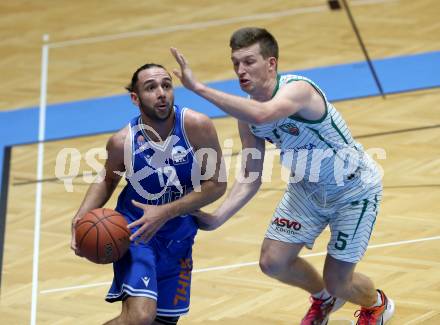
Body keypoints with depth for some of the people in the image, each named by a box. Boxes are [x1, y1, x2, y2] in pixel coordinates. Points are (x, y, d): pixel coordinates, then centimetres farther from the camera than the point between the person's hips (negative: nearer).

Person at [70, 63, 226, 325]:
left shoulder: (197, 127, -19)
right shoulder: (123, 142, -16)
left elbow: (216, 185, -14)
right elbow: (108, 180, 6)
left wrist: (166, 212, -22)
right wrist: (82, 217, -11)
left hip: (179, 236, 3)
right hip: (135, 228, -3)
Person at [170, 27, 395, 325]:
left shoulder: (298, 89, -34)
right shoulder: (248, 113, -10)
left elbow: (262, 114, -57)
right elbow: (250, 180, -4)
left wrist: (199, 88, -58)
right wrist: (217, 218, -19)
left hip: (355, 189, -7)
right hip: (308, 187, 7)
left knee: (337, 283, -2)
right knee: (272, 262, -1)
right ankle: (324, 298, 31)